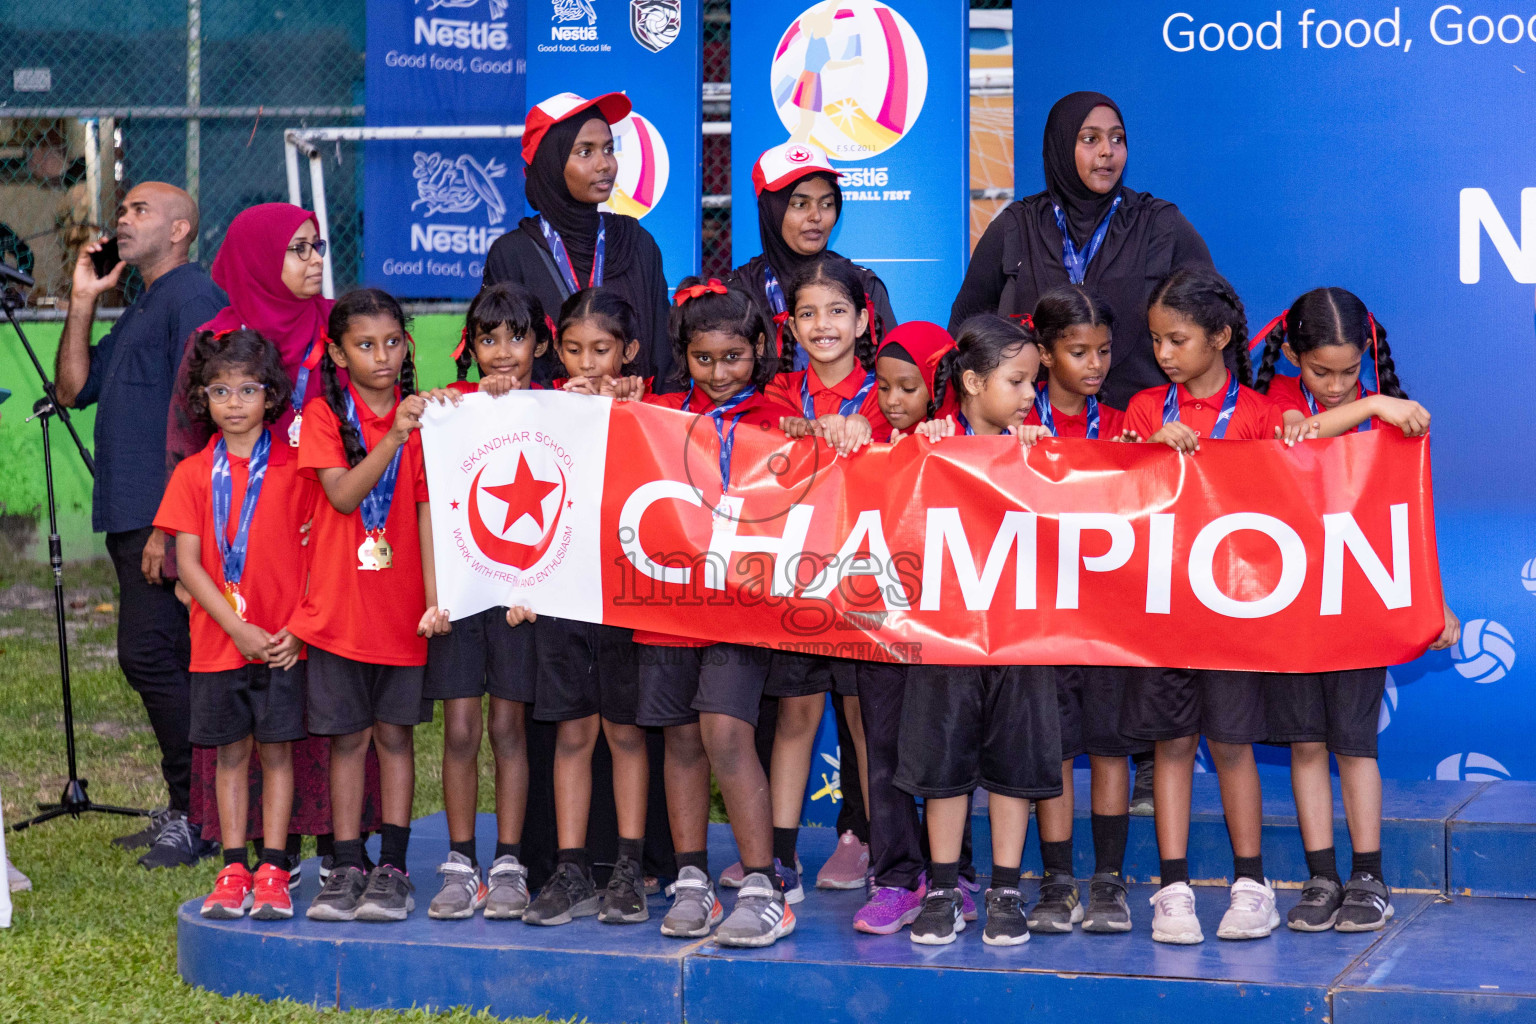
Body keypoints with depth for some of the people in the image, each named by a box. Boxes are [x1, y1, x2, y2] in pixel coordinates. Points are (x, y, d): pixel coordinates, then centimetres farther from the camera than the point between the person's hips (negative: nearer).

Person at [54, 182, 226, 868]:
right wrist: (83, 300, 13)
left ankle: (202, 816, -9)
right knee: (152, 659, 11)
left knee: (151, 656, -13)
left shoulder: (191, 297, -9)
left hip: (169, 518, -10)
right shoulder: (139, 312, 23)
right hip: (132, 518, 10)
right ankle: (188, 810, 16)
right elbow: (73, 389, 21)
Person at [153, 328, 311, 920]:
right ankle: (233, 870, 13)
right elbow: (189, 565, -1)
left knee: (276, 750, 1)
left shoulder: (295, 468, 0)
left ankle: (272, 871, 7)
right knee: (231, 754, 7)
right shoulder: (194, 474, 3)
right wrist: (239, 629, -10)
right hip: (218, 641, 2)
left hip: (284, 642, -1)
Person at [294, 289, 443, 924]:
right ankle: (347, 870, 10)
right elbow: (343, 494, -14)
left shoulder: (422, 418, 3)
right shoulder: (324, 415, 0)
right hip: (340, 604, -1)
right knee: (347, 737, 4)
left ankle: (392, 870, 9)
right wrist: (392, 437, -26)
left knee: (395, 734, 5)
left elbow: (428, 510, -2)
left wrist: (436, 595, -13)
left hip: (402, 605, 1)